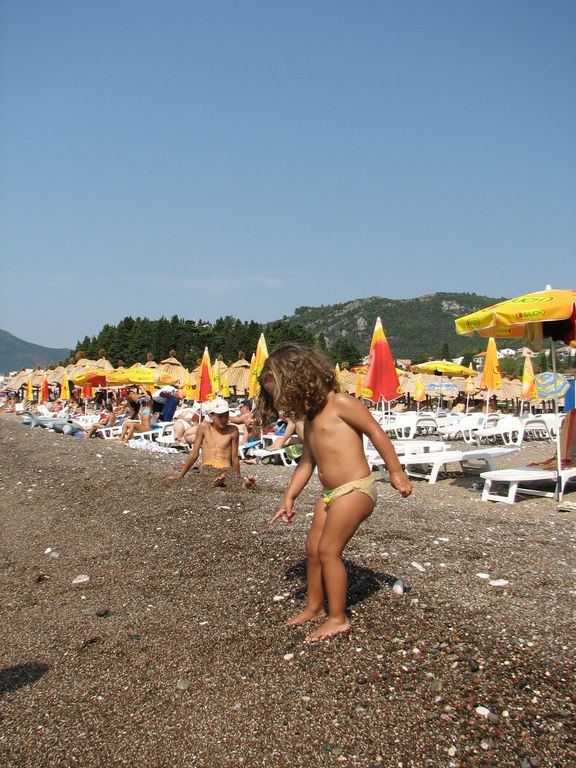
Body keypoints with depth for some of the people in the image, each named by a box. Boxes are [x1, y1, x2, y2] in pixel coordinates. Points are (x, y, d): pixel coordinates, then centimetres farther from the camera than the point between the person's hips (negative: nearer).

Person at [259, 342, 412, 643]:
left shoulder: (340, 403, -12)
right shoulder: (310, 420, 15)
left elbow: (375, 431, -13)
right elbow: (306, 462, 20)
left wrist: (395, 472, -13)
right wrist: (289, 498, 16)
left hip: (355, 489, -9)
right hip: (330, 493, 9)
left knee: (328, 550, -8)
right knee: (313, 548, 12)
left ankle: (338, 619, 4)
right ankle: (314, 607, 29)